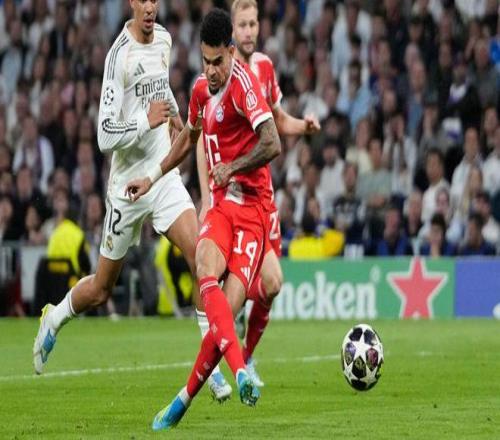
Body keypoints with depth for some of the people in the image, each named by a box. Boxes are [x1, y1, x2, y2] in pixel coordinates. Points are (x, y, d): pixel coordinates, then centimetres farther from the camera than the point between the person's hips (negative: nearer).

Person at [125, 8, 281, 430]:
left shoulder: (244, 83, -14)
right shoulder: (201, 90, 10)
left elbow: (273, 144, -24)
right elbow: (188, 137, 32)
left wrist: (233, 166, -24)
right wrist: (153, 178, 36)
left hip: (252, 207, -6)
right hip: (221, 204, 6)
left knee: (229, 308, -14)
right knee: (207, 277, -25)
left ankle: (185, 398, 0)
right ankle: (240, 372, -39)